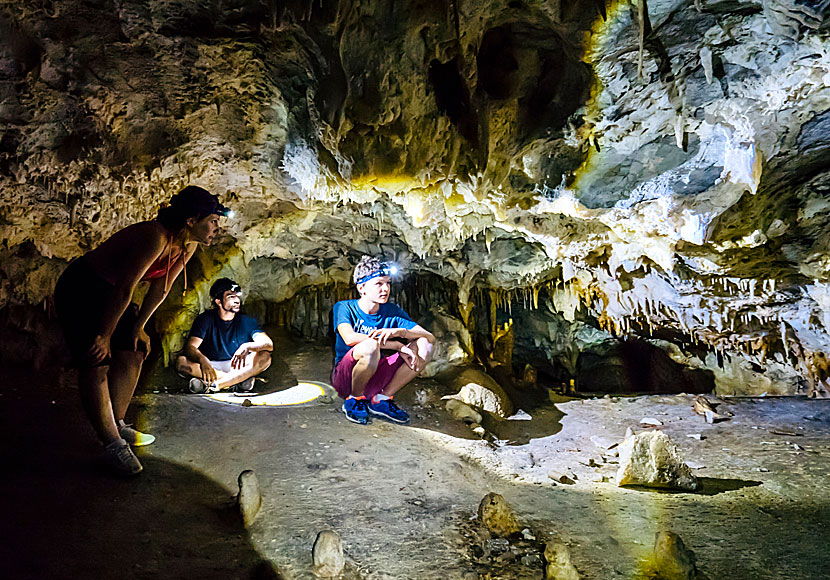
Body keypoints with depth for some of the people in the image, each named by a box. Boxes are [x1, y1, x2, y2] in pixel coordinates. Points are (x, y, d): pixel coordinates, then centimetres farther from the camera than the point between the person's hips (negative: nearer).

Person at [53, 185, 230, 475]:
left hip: (109, 292, 9)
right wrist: (104, 336, -21)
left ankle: (116, 426, 21)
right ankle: (113, 444, -5)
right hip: (79, 289, -9)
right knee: (97, 363, -9)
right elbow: (124, 290, -29)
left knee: (132, 354, 8)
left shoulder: (188, 246, -8)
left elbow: (161, 287, 1)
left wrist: (138, 326, 3)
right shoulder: (154, 237, -34)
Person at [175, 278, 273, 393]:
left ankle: (211, 385, -32)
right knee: (181, 362, -27)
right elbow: (190, 347, -18)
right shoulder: (206, 319, -6)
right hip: (211, 366, 0)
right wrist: (203, 360, -41)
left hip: (236, 366, 0)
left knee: (265, 357, -26)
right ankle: (241, 379, -24)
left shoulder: (247, 322, -5)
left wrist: (247, 347, -39)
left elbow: (269, 344, -17)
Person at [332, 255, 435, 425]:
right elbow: (350, 338, -28)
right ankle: (355, 399, -9)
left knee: (425, 345, -12)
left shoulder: (393, 312, 4)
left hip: (376, 380, 5)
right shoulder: (344, 307, -6)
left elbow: (430, 337, -5)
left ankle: (382, 399, -3)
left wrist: (400, 331, -26)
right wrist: (398, 346, -27)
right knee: (370, 346, -36)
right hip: (345, 378, -4)